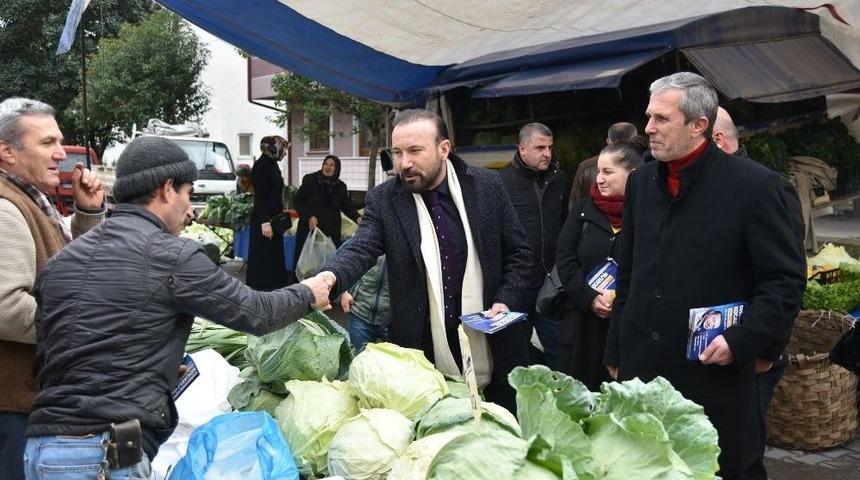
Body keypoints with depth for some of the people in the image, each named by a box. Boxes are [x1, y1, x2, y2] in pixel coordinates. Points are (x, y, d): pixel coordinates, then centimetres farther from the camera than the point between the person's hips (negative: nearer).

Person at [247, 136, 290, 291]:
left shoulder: (272, 164, 12)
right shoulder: (261, 165, -15)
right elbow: (259, 196, -20)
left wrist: (280, 216, 20)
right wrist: (264, 221, -24)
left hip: (274, 218, 9)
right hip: (264, 220, -9)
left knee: (275, 255, 13)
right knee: (262, 257, -5)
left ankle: (274, 286, 21)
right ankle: (260, 288, 1)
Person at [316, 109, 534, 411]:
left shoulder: (487, 186, -3)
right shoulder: (383, 200, -4)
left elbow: (520, 253, 5)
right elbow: (360, 249, -18)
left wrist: (506, 301, -9)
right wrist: (330, 277, -38)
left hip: (492, 349, 1)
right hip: (423, 352, -1)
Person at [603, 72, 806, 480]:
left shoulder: (757, 187, -10)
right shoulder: (641, 182, 9)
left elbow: (786, 281, -9)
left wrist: (742, 340, -19)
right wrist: (616, 351, 15)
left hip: (713, 376, -5)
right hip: (641, 370, 5)